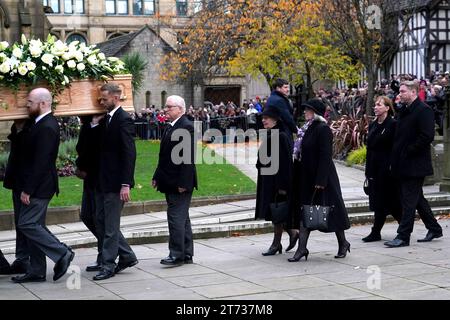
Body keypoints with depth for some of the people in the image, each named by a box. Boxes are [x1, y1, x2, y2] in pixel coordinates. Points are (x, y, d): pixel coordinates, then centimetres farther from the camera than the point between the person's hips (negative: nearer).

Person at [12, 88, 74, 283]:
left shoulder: (46, 128, -19)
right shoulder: (43, 123, 12)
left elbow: (40, 162, -23)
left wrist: (28, 190, -21)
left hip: (39, 186, -10)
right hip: (38, 186, 10)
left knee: (26, 224, -9)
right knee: (33, 225, 12)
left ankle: (61, 254, -4)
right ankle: (36, 271, 16)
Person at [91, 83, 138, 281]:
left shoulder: (123, 120, -14)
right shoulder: (105, 120, 12)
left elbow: (129, 154, -18)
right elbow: (99, 146, 14)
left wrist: (125, 184, -22)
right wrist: (94, 125, 0)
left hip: (115, 183, -9)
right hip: (102, 181, 9)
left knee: (110, 226, -1)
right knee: (101, 222, 14)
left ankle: (108, 266, 8)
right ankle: (126, 256, 24)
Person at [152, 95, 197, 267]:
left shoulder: (186, 127, -14)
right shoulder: (170, 127, 16)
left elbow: (188, 156, -20)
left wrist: (183, 182, -22)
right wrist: (157, 177, 16)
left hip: (180, 182, -10)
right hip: (171, 183, 10)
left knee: (176, 217, -9)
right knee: (182, 217, 13)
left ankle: (177, 254, -4)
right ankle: (187, 254, 20)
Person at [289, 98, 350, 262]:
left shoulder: (323, 129, -15)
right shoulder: (307, 129, 12)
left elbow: (325, 156, -20)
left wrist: (321, 180, -23)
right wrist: (298, 177, 15)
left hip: (322, 177, -9)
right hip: (307, 178, 9)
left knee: (330, 209, 4)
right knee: (304, 211, 5)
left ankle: (343, 243, 21)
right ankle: (302, 248, 6)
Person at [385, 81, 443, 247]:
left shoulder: (424, 110, -12)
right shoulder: (405, 111, 16)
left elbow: (427, 136, -21)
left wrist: (408, 152, -18)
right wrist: (396, 157, 10)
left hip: (415, 165, -9)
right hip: (404, 165, 10)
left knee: (409, 200, -6)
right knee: (417, 199, 16)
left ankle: (403, 236, -4)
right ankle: (434, 229, 27)